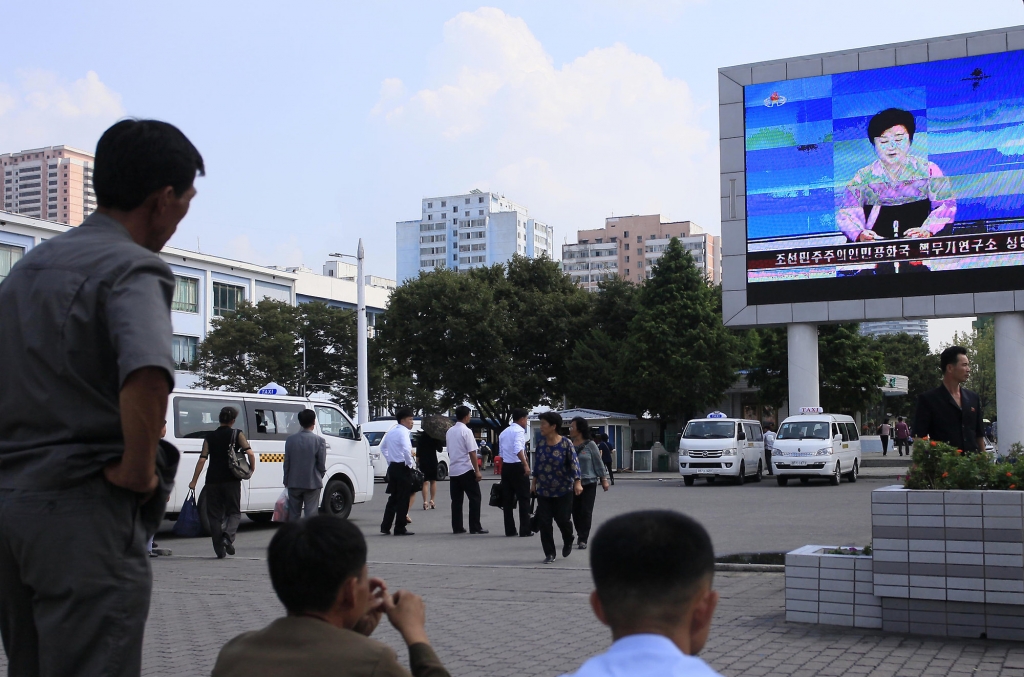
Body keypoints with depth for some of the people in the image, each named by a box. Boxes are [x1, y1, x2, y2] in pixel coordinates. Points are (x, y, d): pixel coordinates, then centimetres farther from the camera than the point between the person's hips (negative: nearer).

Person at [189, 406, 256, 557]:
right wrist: (252, 469, 8)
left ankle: (219, 550, 5)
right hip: (231, 481, -1)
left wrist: (194, 481, 3)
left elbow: (202, 460, 0)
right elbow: (250, 453, -9)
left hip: (213, 481, 1)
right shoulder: (237, 434, 2)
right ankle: (228, 537, -16)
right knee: (234, 512, 11)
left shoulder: (210, 437, 6)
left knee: (214, 515, 8)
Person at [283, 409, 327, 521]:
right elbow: (322, 464, -8)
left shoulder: (290, 439, -1)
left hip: (294, 483, 3)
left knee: (294, 513, 12)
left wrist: (286, 481, 12)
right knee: (311, 513, 0)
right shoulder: (319, 440, -9)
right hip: (312, 483, -3)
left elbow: (287, 462, 2)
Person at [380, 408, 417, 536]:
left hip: (392, 467, 9)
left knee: (393, 497, 15)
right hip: (402, 468, -9)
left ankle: (385, 526, 15)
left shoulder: (391, 431, 13)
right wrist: (411, 464, -15)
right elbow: (406, 450, -28)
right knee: (403, 499, -2)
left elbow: (382, 447, 24)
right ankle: (400, 528, 1)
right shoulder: (403, 432, -14)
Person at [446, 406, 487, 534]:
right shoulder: (466, 431, -12)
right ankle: (475, 527, -2)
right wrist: (477, 471, -12)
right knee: (475, 498, 0)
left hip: (453, 470, 7)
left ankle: (457, 527, 9)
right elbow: (472, 453, -14)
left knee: (456, 500, 9)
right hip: (466, 470, -7)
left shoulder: (450, 431, 9)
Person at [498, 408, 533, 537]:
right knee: (524, 499, 0)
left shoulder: (504, 432, 15)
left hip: (505, 466, 7)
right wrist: (526, 464, -31)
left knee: (507, 499, 9)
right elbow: (518, 449, -27)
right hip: (517, 467, -7)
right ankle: (525, 530, -1)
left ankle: (509, 530, 11)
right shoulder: (519, 431, -10)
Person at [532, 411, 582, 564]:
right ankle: (549, 554, 10)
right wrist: (534, 484, 14)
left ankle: (568, 543, 33)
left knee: (563, 519, 1)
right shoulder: (541, 443, 1)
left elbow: (574, 463, -16)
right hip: (543, 491, 4)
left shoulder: (566, 444, -12)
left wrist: (577, 482, -26)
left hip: (563, 490, -4)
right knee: (544, 522, -1)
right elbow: (537, 465, 10)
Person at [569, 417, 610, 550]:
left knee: (586, 512, -4)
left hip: (589, 483, -3)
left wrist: (604, 479, -1)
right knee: (575, 511, 7)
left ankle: (583, 539, -2)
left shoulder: (590, 445, -4)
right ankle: (580, 535, 23)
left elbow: (598, 463, -1)